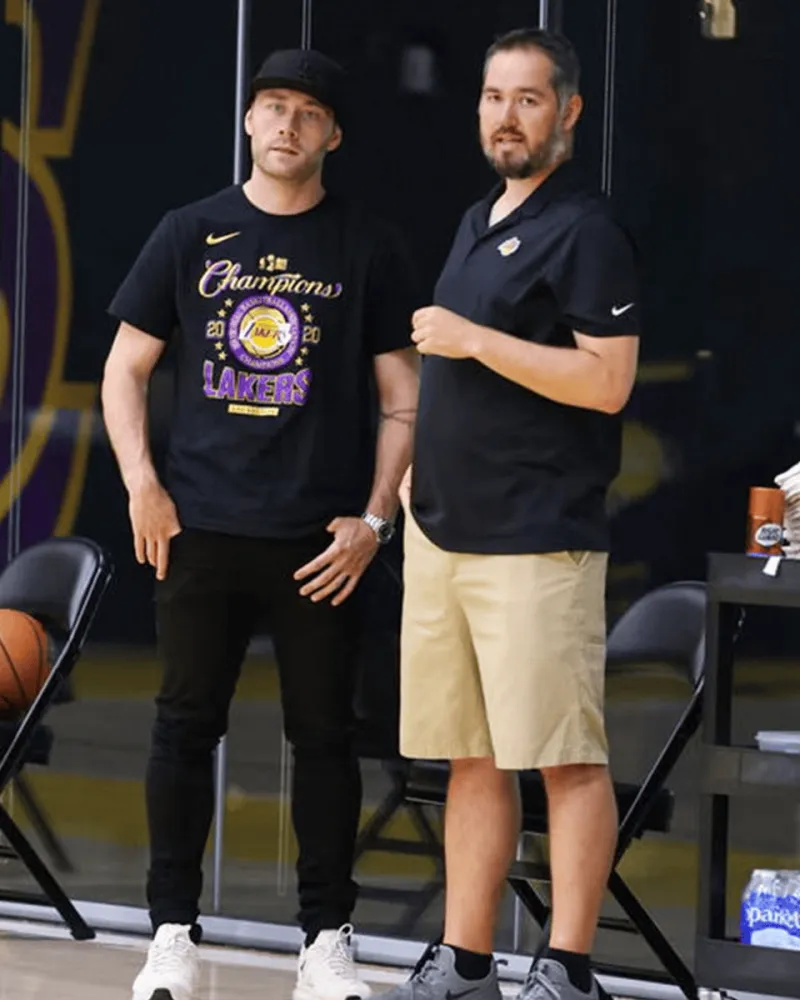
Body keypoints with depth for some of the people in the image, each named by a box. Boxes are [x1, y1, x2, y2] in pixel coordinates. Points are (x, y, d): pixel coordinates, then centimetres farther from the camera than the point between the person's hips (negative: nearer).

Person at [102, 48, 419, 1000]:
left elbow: (401, 399, 5)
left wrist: (373, 519, -4)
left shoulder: (366, 250, 4)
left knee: (323, 734, 3)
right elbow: (125, 367, 11)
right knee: (185, 726, 4)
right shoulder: (190, 234, 7)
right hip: (200, 528, 1)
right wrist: (141, 484, -2)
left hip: (320, 539, -1)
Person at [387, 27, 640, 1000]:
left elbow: (606, 381, -17)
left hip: (537, 542, -8)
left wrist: (474, 339, -16)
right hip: (443, 534, 8)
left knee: (565, 758, -5)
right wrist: (422, 461, 17)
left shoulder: (584, 230, -8)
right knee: (471, 758, 11)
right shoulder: (475, 223, 19)